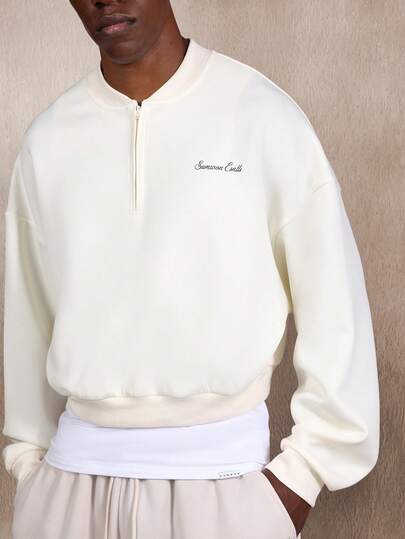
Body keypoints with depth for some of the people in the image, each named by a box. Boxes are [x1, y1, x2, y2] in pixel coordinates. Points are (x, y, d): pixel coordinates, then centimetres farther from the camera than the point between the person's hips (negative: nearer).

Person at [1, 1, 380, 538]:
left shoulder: (262, 114, -8)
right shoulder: (47, 139, 2)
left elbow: (334, 304, -5)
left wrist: (303, 472, -5)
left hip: (221, 471, -2)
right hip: (76, 468, 3)